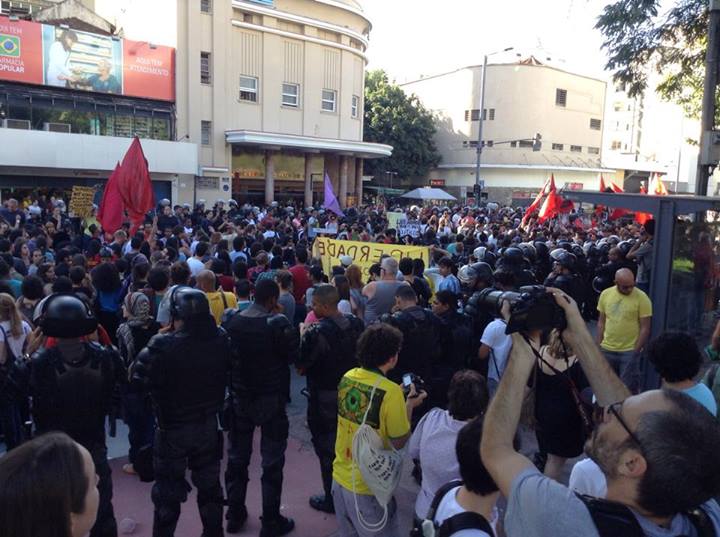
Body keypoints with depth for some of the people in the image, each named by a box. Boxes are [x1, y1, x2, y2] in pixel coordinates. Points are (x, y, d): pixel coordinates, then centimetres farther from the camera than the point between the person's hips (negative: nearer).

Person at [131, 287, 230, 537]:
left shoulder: (163, 346, -25)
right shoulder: (220, 339, -11)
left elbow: (139, 378, -16)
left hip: (173, 428, -3)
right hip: (208, 424, 4)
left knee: (168, 491, 14)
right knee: (209, 484, 19)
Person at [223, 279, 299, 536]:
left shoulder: (231, 320, -3)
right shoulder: (277, 322, -18)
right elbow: (293, 355, -9)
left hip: (239, 398, 5)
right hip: (270, 399, -4)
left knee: (237, 458, 18)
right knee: (272, 462, 8)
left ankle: (234, 515, 30)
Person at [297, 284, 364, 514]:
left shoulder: (316, 332, -26)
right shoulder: (356, 323, -6)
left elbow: (300, 367, -18)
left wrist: (303, 337, -7)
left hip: (325, 400, -6)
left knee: (327, 448, 11)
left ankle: (332, 499, 25)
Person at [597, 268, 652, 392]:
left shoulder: (642, 298, -11)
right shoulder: (605, 294, 0)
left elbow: (645, 328, -9)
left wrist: (636, 351, -11)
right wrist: (599, 345, 7)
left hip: (629, 351, -4)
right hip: (607, 350, 4)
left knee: (628, 388, 5)